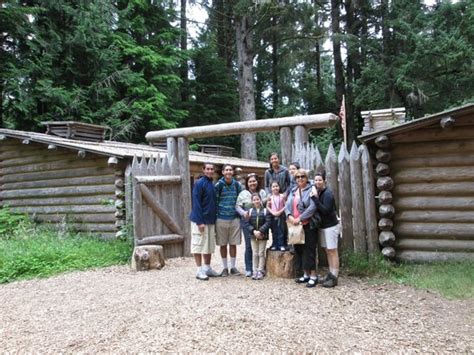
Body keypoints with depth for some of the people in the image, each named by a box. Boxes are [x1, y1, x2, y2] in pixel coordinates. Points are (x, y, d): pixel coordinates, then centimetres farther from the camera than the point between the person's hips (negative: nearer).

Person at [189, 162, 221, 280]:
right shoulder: (199, 183, -10)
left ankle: (207, 268, 22)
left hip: (211, 220, 8)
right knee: (199, 245, -1)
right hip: (200, 220, -8)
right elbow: (196, 203, -15)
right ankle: (200, 271, 6)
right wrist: (200, 221, -20)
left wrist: (214, 219, 13)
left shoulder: (212, 184, 13)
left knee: (209, 245, 12)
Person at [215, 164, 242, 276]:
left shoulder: (237, 185, 3)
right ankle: (225, 267, 19)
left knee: (233, 244, 8)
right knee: (223, 244, 7)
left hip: (235, 218, 2)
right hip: (221, 218, -2)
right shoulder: (219, 185, -4)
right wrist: (216, 215, -5)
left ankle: (233, 267, 20)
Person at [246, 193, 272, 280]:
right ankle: (255, 271, 14)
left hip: (263, 236, -2)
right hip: (253, 235, 2)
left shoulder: (265, 210, -4)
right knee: (255, 254, 8)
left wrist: (260, 231, -19)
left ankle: (260, 271, 10)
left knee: (261, 253, 3)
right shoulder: (250, 211, 1)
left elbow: (268, 222, -11)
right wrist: (254, 231, -15)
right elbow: (248, 223, -1)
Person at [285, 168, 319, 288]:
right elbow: (287, 204, 7)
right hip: (295, 225, 7)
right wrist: (289, 216, -12)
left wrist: (300, 218, -20)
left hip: (308, 225, -7)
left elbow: (313, 207, -18)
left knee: (309, 250, -3)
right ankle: (306, 274, 24)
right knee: (298, 249, 11)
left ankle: (313, 275, 7)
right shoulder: (293, 191, 15)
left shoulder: (311, 190, -7)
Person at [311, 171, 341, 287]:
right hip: (322, 226, 8)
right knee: (327, 251, 13)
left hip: (331, 226, -8)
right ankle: (330, 274, 21)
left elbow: (325, 210, -23)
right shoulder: (317, 192, 8)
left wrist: (315, 198, -25)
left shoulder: (328, 193, -15)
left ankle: (334, 277, 3)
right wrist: (314, 197, -7)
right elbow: (317, 208, 7)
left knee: (332, 251, -3)